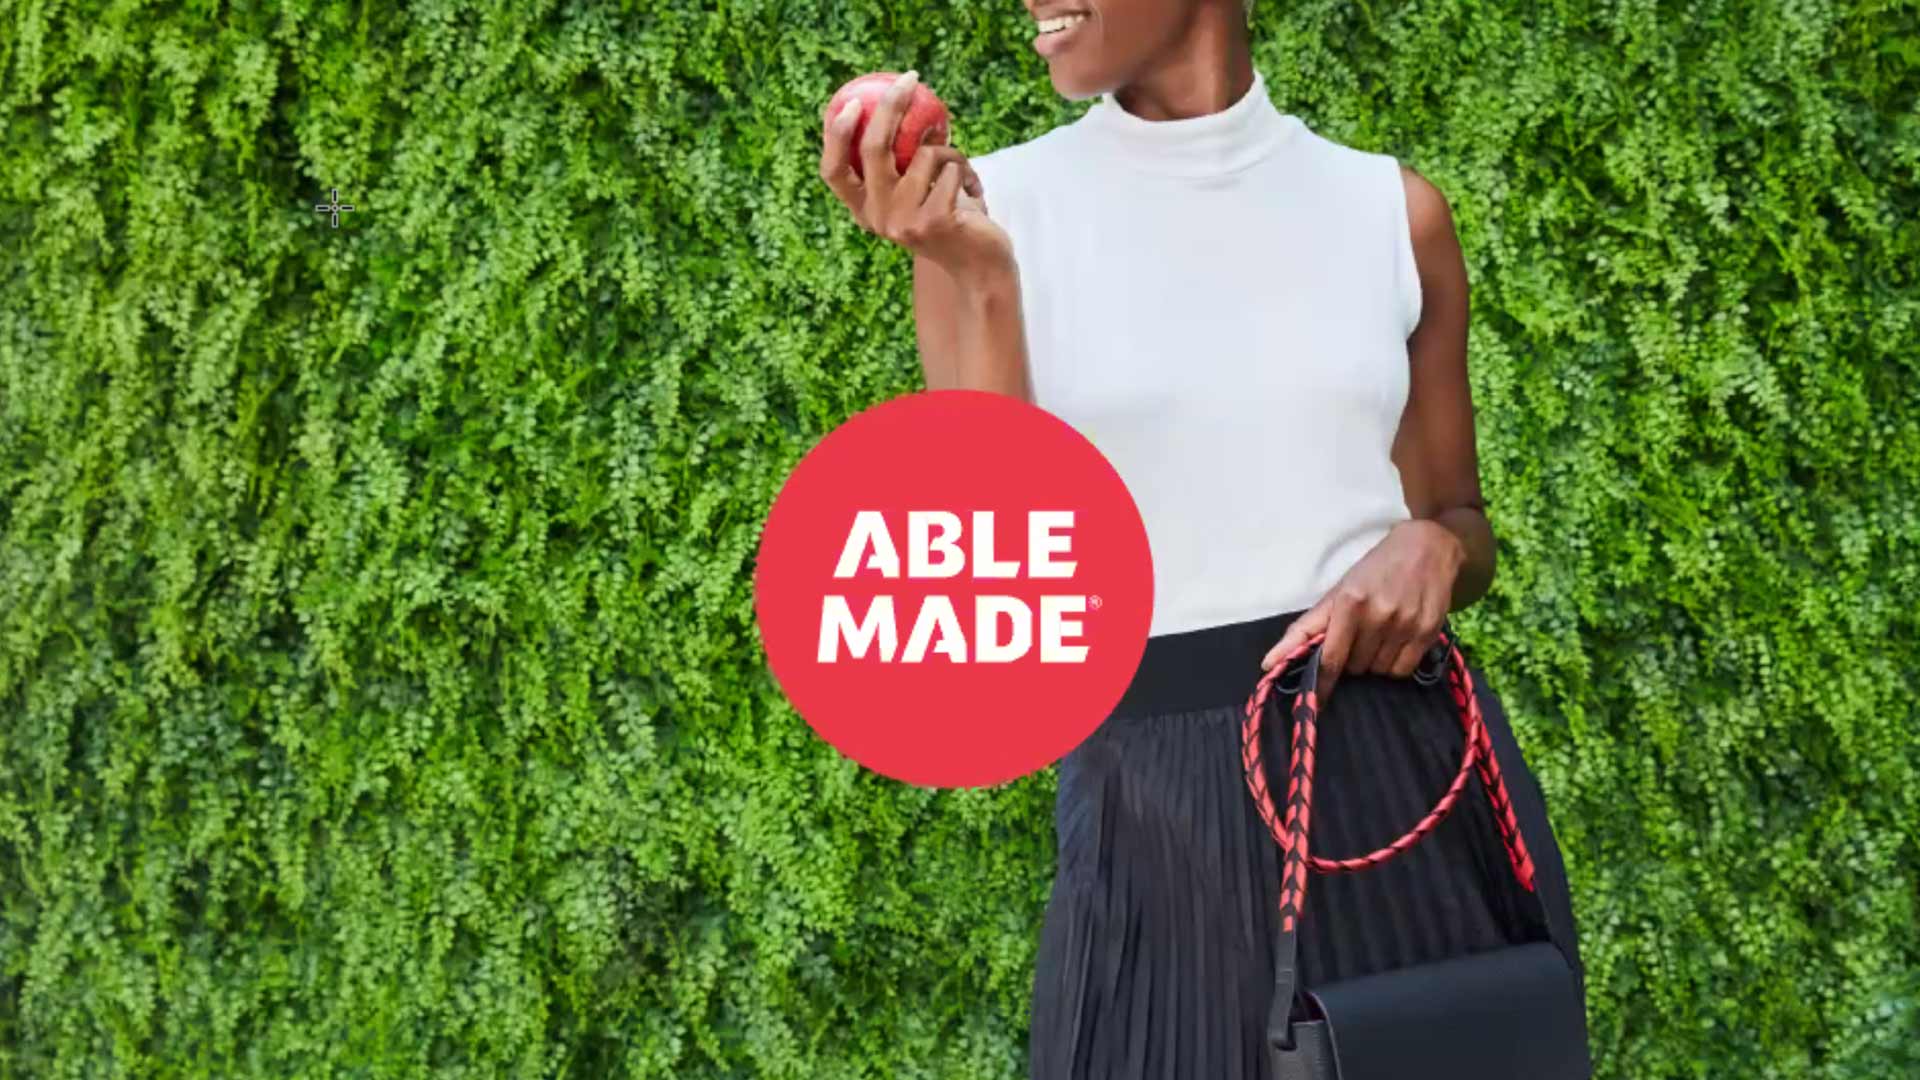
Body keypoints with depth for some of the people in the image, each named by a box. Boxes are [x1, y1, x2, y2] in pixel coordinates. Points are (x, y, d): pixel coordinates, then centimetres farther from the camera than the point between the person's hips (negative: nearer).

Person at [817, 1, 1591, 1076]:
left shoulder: (1391, 207, 2)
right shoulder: (986, 211, -3)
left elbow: (1465, 522, 14)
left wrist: (1429, 547, -9)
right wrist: (978, 282, -18)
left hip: (1413, 774, 2)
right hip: (1160, 811, -2)